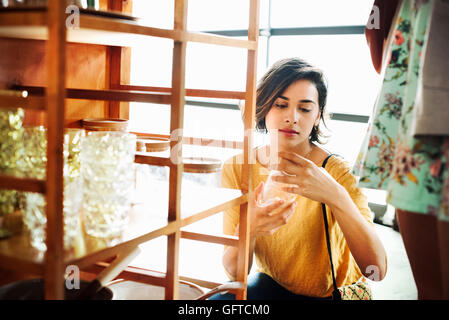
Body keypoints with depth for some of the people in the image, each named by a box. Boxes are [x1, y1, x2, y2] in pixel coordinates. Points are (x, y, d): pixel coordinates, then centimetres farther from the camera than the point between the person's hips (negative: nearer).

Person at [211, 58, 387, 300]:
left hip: (332, 292, -1)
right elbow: (234, 271, -12)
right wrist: (247, 229, -35)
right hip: (272, 284, 2)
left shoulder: (337, 171, -19)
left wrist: (335, 195, -42)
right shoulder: (236, 168, -10)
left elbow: (377, 270, -29)